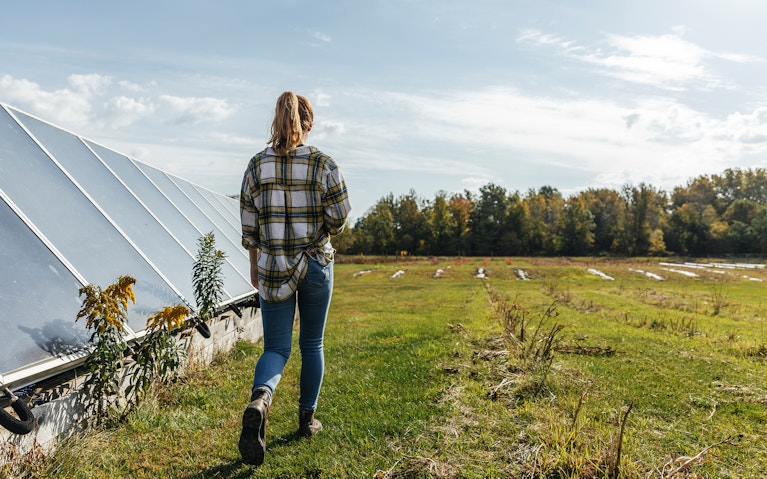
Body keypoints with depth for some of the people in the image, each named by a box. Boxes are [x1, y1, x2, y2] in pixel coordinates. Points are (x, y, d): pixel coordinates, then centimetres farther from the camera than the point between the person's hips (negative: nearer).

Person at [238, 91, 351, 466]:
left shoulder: (257, 165, -1)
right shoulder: (324, 164, -8)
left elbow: (248, 224, 2)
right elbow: (340, 216, -9)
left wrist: (254, 265, 14)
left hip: (272, 268, 1)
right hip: (316, 265, -1)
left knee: (276, 348, 8)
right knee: (312, 344, 18)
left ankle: (260, 400, -23)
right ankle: (307, 418, 29)